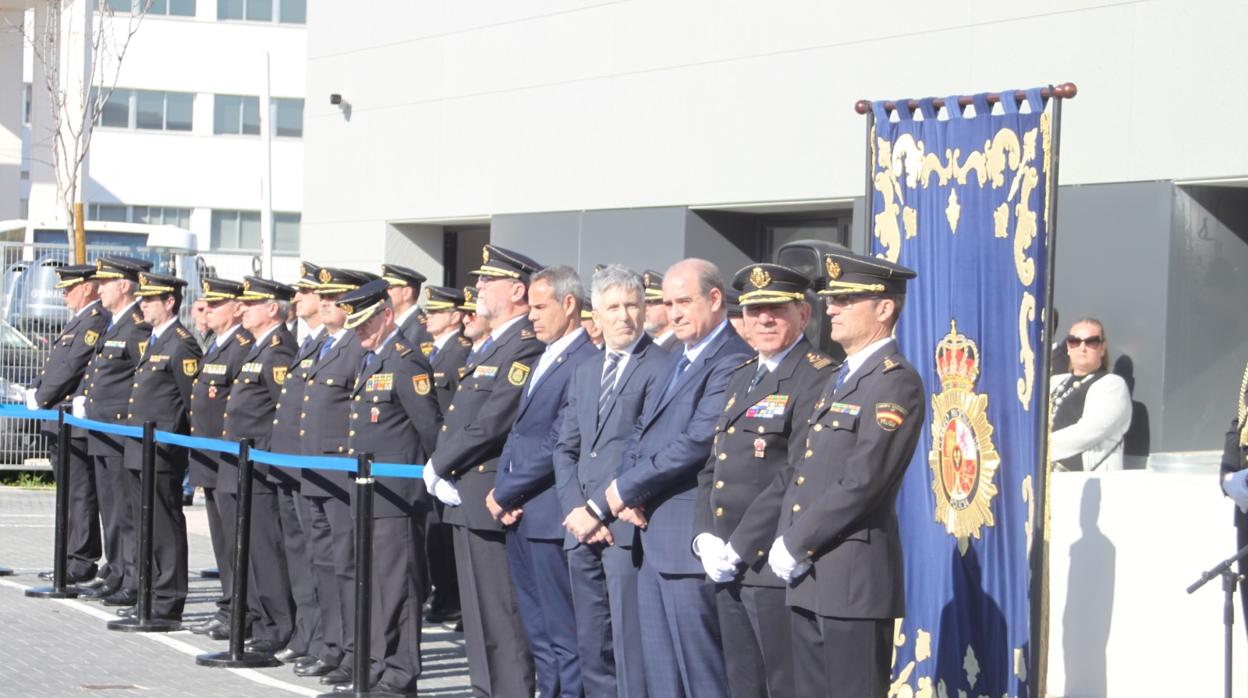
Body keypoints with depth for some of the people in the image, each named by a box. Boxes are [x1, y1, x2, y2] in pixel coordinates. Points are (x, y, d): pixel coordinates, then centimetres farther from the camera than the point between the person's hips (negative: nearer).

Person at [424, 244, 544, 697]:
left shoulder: (526, 348, -15)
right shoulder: (491, 347, 18)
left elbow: (489, 426, -21)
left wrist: (437, 468, -9)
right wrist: (442, 470, 4)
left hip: (491, 501, -10)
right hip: (465, 497, 10)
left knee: (502, 621, -8)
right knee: (479, 619, 15)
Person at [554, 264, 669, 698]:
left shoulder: (660, 367, -6)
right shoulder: (585, 372, 19)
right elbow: (565, 448, 16)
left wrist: (598, 510, -13)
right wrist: (575, 510, 0)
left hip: (625, 527, -7)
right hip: (582, 528, 7)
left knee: (629, 643, -8)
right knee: (592, 646, 10)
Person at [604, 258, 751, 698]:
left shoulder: (732, 362, -15)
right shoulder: (680, 359, 18)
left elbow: (696, 443, -22)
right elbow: (644, 429, 19)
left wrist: (627, 488, -12)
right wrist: (628, 488, 0)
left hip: (691, 542, -10)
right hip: (654, 537, 10)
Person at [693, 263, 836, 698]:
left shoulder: (818, 378, -10)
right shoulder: (742, 378, 19)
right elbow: (712, 469, 19)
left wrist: (738, 549, -16)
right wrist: (707, 540, 3)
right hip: (728, 567, 8)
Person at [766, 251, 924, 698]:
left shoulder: (896, 383, -12)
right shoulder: (840, 380, 19)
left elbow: (863, 481, -20)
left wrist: (795, 545, -15)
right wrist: (784, 541, 3)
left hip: (854, 578, -9)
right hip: (809, 578, 9)